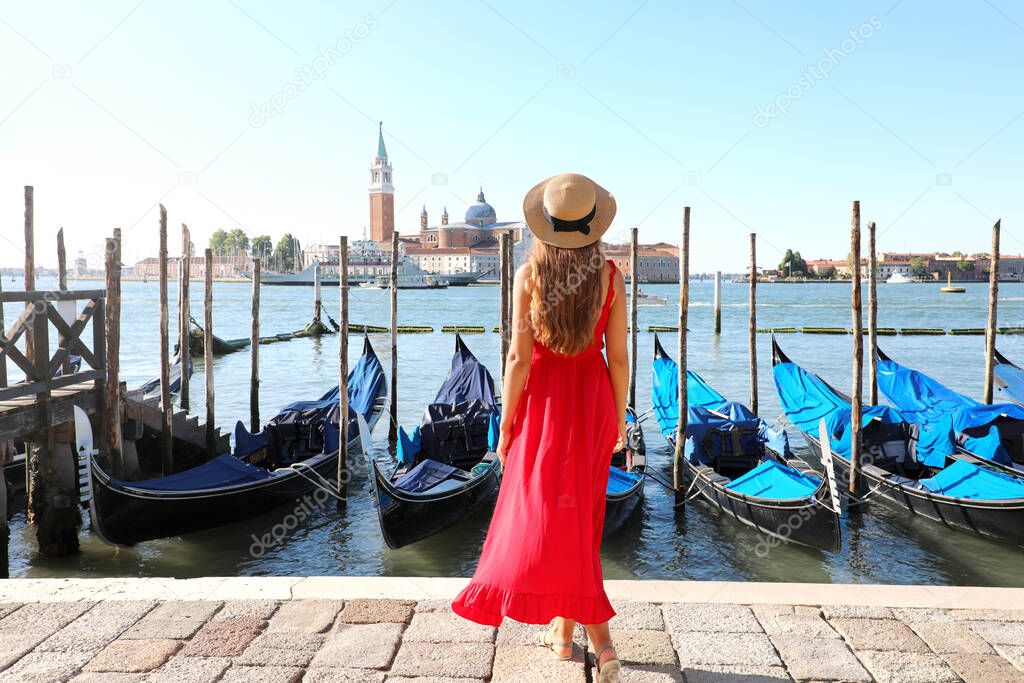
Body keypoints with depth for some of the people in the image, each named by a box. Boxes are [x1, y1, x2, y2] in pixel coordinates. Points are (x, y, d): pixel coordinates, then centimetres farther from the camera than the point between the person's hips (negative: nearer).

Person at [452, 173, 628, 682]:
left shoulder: (529, 275, -10)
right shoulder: (609, 276, -5)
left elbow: (519, 357, -11)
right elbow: (618, 357, -4)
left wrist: (506, 424, -2)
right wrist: (619, 419, 9)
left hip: (544, 404, -3)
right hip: (592, 401, 3)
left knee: (553, 519, 6)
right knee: (579, 515, 14)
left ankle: (601, 641, 6)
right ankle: (562, 631, 21)